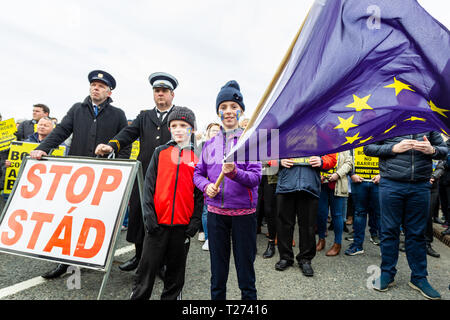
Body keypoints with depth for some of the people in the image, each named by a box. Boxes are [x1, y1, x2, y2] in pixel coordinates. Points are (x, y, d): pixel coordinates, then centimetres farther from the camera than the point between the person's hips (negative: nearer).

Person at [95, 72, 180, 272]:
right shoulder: (144, 116, 17)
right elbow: (128, 133, 3)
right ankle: (139, 255, 29)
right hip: (143, 175, 4)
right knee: (138, 213, 9)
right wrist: (111, 146, -16)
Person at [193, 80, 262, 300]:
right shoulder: (210, 144, 6)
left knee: (245, 266, 11)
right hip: (215, 212, 3)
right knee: (217, 268, 16)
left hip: (243, 212, -2)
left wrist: (234, 172, -29)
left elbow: (255, 178, -11)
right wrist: (206, 185, -10)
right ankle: (217, 295, 36)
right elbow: (198, 173, 11)